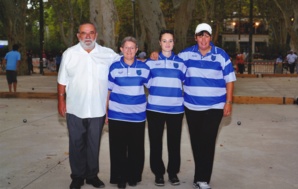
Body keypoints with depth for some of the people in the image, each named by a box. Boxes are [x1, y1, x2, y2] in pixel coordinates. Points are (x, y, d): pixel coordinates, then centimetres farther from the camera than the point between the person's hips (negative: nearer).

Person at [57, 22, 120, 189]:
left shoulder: (108, 54, 1)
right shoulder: (69, 53, 1)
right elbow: (63, 80, 4)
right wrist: (61, 100, 1)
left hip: (98, 110, 1)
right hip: (75, 109, 0)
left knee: (94, 144, 12)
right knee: (76, 144, 9)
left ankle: (92, 175, 27)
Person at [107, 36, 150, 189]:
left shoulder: (144, 68, 4)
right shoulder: (114, 67, 1)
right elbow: (107, 90, 4)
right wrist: (105, 111, 2)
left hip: (137, 115, 1)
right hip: (117, 115, -1)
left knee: (136, 148, 8)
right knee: (118, 148, 5)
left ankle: (134, 176, 23)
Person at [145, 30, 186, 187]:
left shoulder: (180, 62, 9)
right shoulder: (151, 61, 6)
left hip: (176, 108, 1)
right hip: (155, 108, -1)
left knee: (174, 141, 7)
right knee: (156, 141, 5)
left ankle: (173, 172, 20)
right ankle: (158, 172, 17)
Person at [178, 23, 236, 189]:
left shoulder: (221, 55, -4)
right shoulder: (187, 54, 2)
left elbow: (230, 79, -2)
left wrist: (228, 102, -7)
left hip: (214, 106, -3)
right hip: (192, 106, 3)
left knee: (207, 142, -6)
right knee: (196, 142, 11)